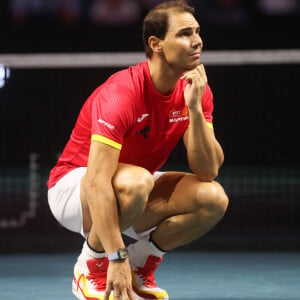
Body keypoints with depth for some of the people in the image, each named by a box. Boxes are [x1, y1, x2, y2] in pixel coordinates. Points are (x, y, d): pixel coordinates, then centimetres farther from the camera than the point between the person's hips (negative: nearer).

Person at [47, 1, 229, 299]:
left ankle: (140, 265, 3)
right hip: (73, 186, -6)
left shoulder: (196, 90, -9)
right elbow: (97, 183, -36)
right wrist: (117, 257, -40)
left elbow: (208, 171, -17)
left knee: (213, 197, -18)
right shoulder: (120, 94, -30)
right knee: (135, 180, -39)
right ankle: (91, 269, -14)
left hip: (133, 193, 6)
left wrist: (194, 108, -30)